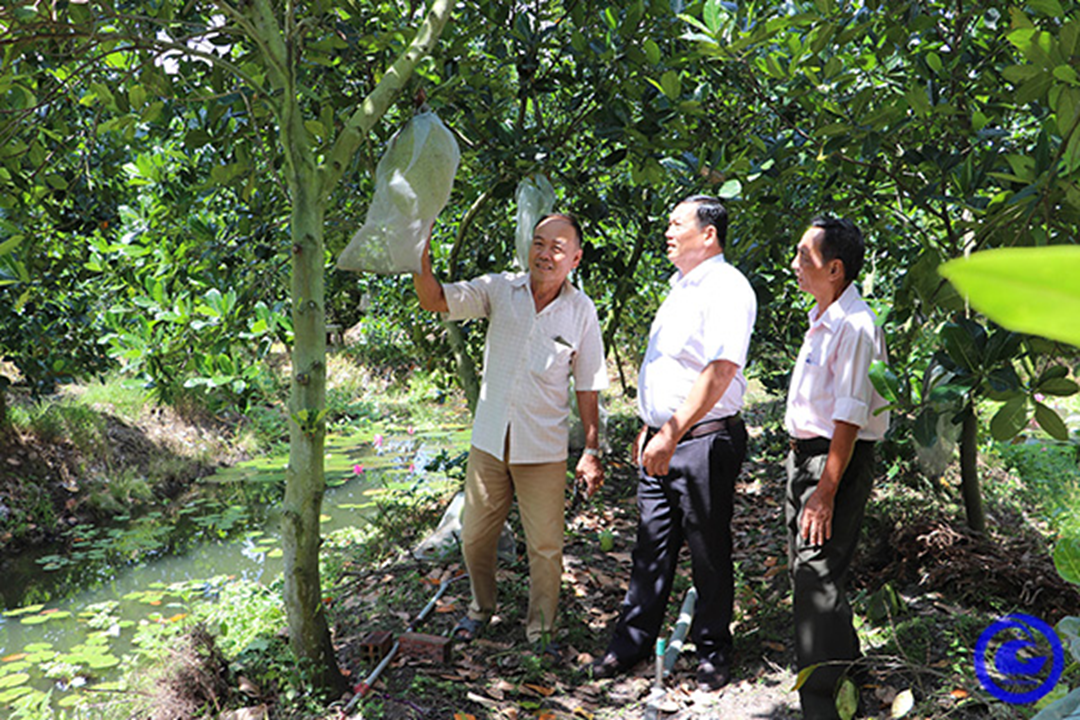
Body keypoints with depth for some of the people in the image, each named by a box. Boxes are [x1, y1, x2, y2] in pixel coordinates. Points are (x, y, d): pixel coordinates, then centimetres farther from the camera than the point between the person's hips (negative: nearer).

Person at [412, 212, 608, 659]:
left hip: (544, 449, -2)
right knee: (475, 537, 15)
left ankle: (540, 630, 27)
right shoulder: (499, 290, -2)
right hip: (489, 439, 2)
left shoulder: (581, 311, -4)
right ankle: (482, 607, 41)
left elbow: (588, 387, 0)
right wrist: (421, 259, -27)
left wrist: (591, 450, -1)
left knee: (545, 547, 5)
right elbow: (434, 301, -8)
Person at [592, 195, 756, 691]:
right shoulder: (682, 286, 16)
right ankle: (631, 644, 26)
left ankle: (713, 651, 24)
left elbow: (720, 372, -23)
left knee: (709, 553, 6)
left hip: (703, 441, -8)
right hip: (664, 438, 8)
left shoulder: (726, 288, -13)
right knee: (652, 545, 14)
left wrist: (671, 435, -26)